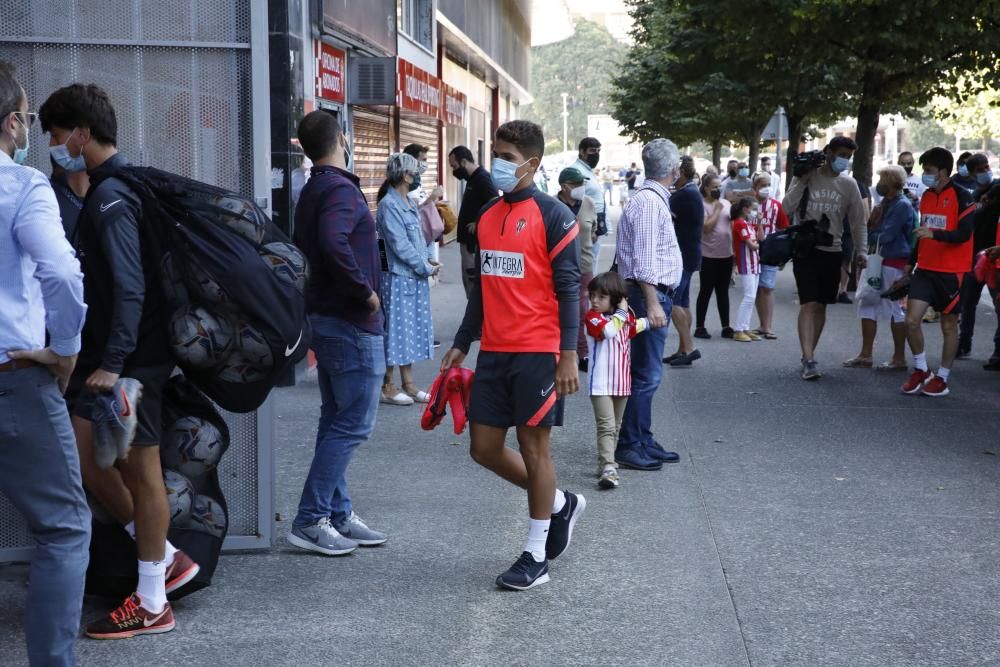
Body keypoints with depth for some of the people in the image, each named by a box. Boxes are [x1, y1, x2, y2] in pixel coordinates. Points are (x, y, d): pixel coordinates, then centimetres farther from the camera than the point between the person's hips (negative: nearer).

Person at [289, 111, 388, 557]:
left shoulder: (312, 191, 14)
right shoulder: (341, 189, -16)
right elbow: (334, 243, -34)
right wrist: (366, 291, -22)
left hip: (327, 317, 10)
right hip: (353, 323, -10)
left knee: (336, 421, 14)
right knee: (352, 424, -5)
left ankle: (338, 514, 20)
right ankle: (310, 521, -3)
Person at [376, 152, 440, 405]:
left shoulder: (409, 202, 13)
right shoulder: (389, 205, -15)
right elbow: (400, 245, -19)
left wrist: (428, 259, 4)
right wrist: (426, 268, -13)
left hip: (415, 277, 9)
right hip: (398, 277, -9)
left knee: (413, 329, 12)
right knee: (396, 330, -3)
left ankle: (408, 384, 20)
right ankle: (388, 387, 6)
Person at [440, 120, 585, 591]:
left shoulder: (553, 216, -8)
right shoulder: (487, 216, 13)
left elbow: (568, 288, -10)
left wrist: (568, 355, -16)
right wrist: (462, 344, 18)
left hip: (537, 352, -7)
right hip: (493, 351, 7)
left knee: (533, 446, 1)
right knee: (485, 449, 8)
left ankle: (536, 556, 13)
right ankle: (560, 504, 31)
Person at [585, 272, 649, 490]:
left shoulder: (627, 317, 9)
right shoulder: (593, 316, -11)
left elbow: (634, 328, 28)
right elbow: (608, 331, -27)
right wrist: (621, 313, -16)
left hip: (622, 382, 7)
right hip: (601, 384, -7)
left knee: (615, 427, 16)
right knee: (606, 426, -16)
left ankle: (606, 463, 27)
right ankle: (608, 470, -23)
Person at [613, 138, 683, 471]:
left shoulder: (654, 199, 18)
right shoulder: (649, 202, -15)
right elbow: (644, 260, -21)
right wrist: (653, 304, -24)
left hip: (655, 295, 11)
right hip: (650, 294, -11)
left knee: (647, 374, 14)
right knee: (646, 375, -7)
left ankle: (643, 440, 21)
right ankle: (628, 446, -3)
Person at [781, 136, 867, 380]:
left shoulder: (848, 184, 6)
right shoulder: (806, 176, -1)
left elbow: (858, 220, 9)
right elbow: (787, 208, -8)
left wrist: (860, 249, -1)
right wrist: (802, 182, -13)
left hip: (832, 252, 3)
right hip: (806, 249, -3)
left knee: (821, 305, 9)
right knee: (809, 304, -13)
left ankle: (809, 355, 20)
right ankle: (808, 359, -18)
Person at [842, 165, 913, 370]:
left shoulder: (902, 205, -14)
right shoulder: (883, 202, 14)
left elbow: (886, 235, -20)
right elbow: (871, 227, 15)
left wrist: (870, 238, -4)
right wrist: (872, 222, -6)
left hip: (893, 263, -9)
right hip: (878, 261, 9)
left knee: (894, 309, -2)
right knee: (867, 305, 10)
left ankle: (899, 359, 6)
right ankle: (866, 355, 17)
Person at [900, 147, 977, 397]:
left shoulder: (962, 197, -10)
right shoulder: (926, 196, 10)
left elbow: (964, 234, -18)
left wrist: (934, 234, -31)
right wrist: (911, 262, 20)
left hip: (952, 272, -5)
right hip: (925, 270, 5)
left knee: (949, 325, 6)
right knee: (911, 320, -5)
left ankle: (942, 378, 18)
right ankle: (921, 370, 13)